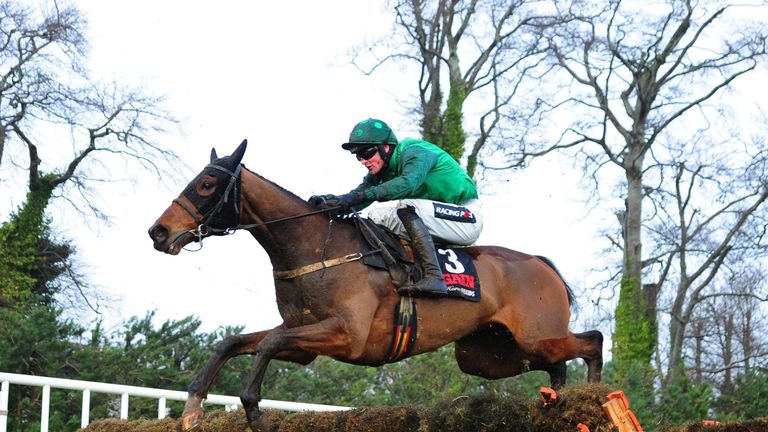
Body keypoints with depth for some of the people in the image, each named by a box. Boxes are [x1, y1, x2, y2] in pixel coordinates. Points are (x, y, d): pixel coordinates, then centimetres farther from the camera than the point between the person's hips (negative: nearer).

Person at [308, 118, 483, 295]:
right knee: (376, 217, 2)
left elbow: (408, 183, -40)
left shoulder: (416, 152, -20)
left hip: (468, 219, -9)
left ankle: (433, 276, -40)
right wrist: (330, 200, -23)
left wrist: (360, 196, -47)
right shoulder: (381, 170, 6)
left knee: (407, 207, -31)